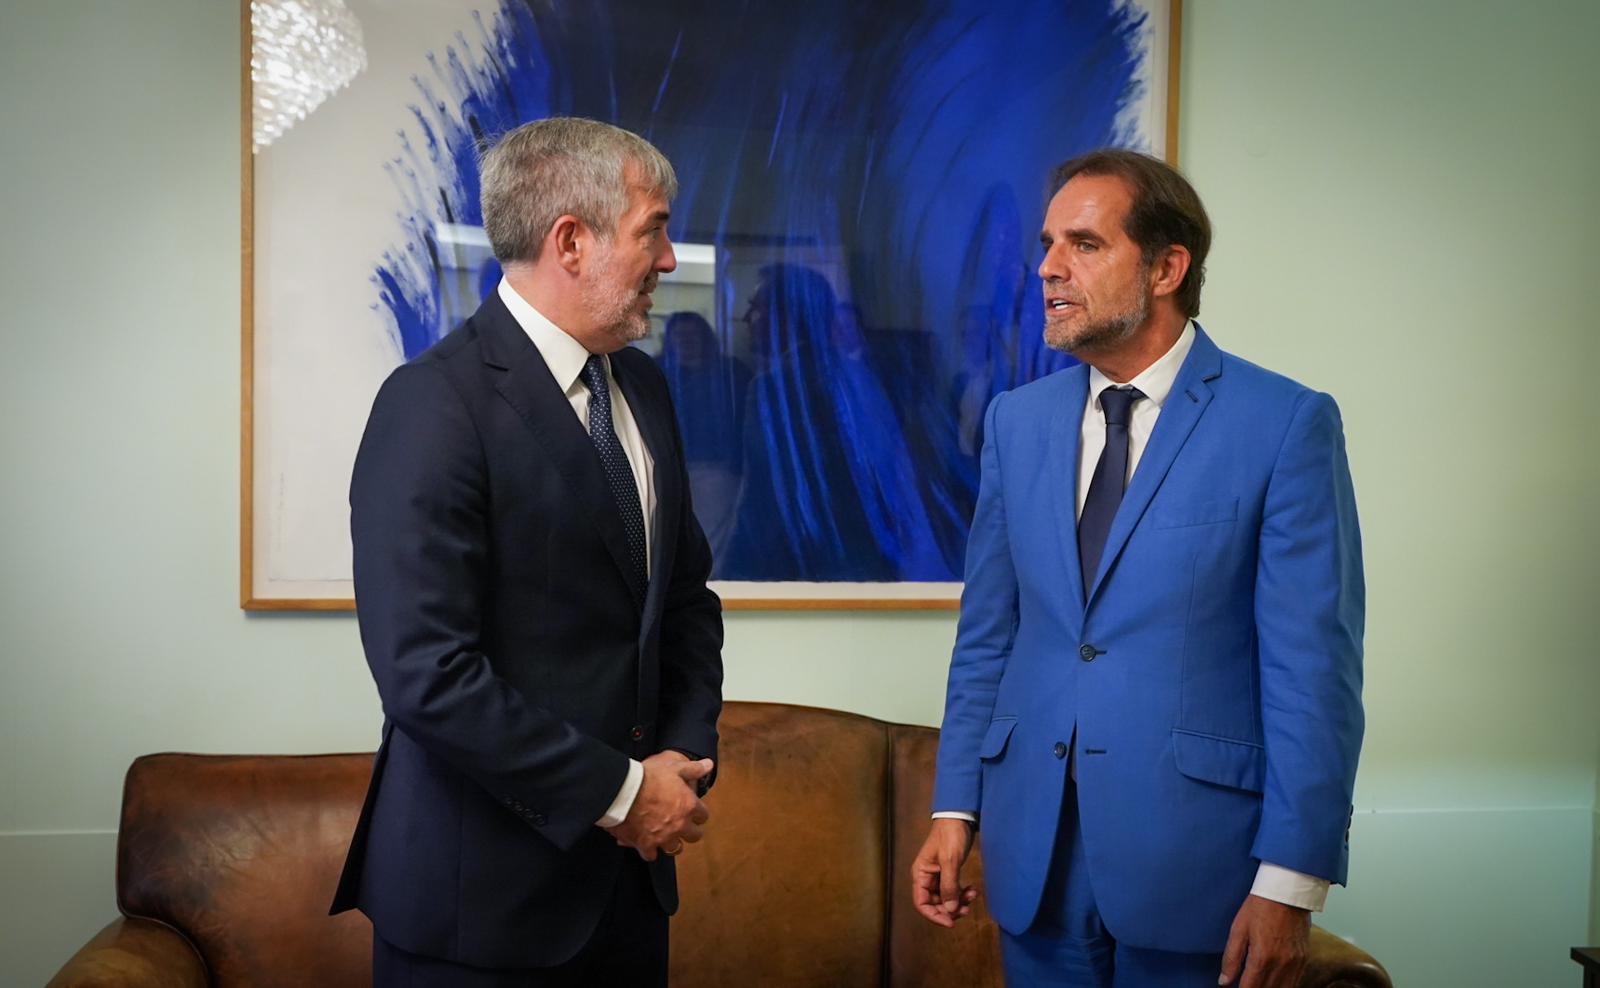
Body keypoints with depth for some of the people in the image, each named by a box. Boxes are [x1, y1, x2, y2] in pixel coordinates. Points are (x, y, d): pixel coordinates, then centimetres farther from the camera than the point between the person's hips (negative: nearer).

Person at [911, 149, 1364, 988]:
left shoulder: (1285, 423, -8)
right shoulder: (1015, 421, 6)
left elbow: (1314, 668, -10)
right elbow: (986, 637, 10)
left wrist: (1290, 883, -13)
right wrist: (955, 807, 5)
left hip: (1192, 851, -4)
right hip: (1033, 852, 4)